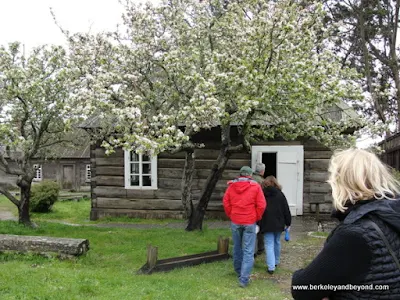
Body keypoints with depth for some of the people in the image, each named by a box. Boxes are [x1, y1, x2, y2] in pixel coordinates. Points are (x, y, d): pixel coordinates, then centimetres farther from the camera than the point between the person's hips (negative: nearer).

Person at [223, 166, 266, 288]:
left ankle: (239, 272, 33)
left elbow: (225, 202, 3)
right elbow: (261, 205, -8)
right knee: (248, 251, 0)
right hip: (250, 222, -3)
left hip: (235, 222, 3)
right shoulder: (255, 186, -6)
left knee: (237, 248, 19)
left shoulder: (231, 185, 1)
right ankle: (244, 279, -6)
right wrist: (257, 218, 6)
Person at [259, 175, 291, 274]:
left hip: (267, 224, -2)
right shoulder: (280, 194, 0)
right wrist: (288, 222, 10)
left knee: (269, 245, -2)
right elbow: (286, 210, 1)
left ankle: (271, 267, -10)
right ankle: (276, 262, 34)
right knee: (277, 242, 20)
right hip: (279, 223, 2)